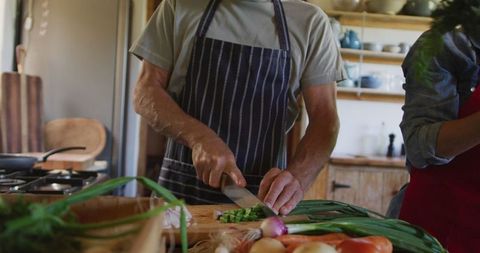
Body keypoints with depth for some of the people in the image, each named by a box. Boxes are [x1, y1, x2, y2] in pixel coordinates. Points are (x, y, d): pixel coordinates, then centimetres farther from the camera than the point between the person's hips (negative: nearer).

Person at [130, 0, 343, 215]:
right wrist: (199, 137, -17)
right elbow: (145, 92, 1)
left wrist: (296, 177, -23)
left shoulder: (310, 22, 1)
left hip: (263, 195, 0)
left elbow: (324, 117, -4)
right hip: (181, 185, 1)